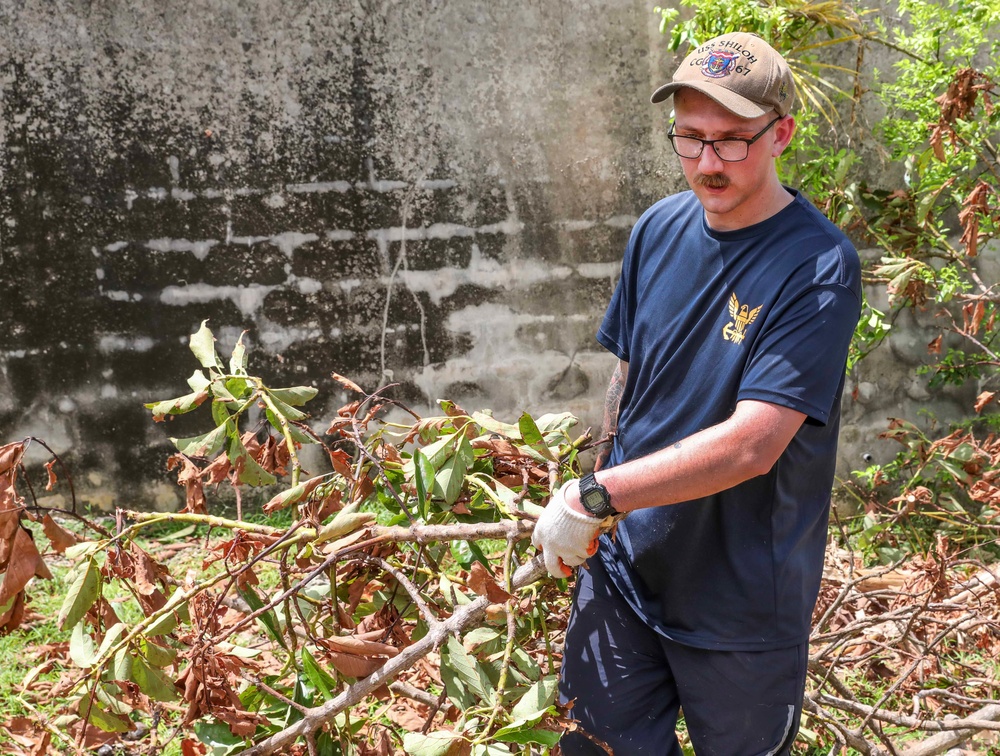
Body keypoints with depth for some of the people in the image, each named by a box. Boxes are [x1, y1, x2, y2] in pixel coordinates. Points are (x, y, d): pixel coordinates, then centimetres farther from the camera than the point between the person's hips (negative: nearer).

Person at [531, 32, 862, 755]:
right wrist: (603, 489, 9)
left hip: (742, 595, -4)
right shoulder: (660, 228, -2)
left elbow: (750, 444, -28)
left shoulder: (818, 266, -21)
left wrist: (595, 497, -27)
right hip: (623, 561, 4)